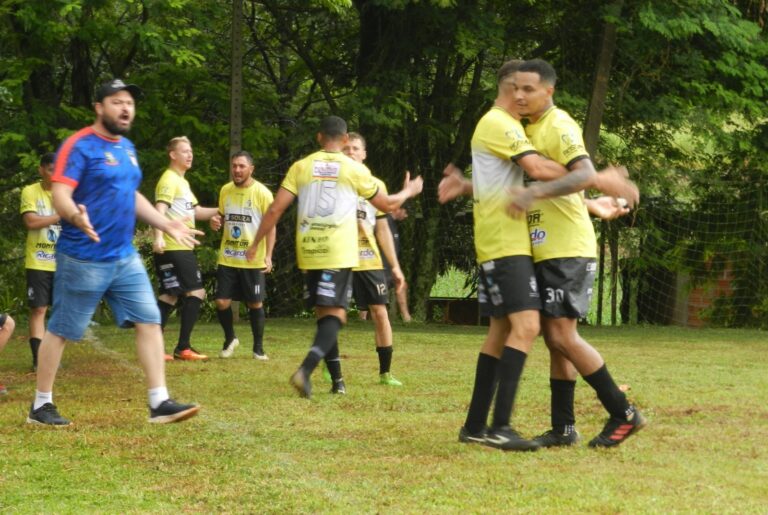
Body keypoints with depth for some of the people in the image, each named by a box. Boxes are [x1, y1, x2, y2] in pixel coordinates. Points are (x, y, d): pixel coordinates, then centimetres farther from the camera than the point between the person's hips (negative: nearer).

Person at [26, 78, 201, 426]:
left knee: (150, 321, 0)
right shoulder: (80, 146, -12)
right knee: (61, 331, 2)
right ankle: (41, 406, 14)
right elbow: (60, 194, -21)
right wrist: (76, 216, -42)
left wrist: (166, 224, 21)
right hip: (84, 259, -8)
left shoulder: (127, 148, 14)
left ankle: (160, 403, 1)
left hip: (125, 258, 8)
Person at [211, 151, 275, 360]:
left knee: (255, 304, 3)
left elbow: (271, 226, -6)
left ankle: (258, 347, 19)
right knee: (222, 302, -1)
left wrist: (268, 255, -14)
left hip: (253, 260, -3)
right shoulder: (225, 190, 6)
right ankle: (230, 339, 24)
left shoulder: (262, 193, -8)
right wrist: (217, 222, -4)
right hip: (227, 259, 4)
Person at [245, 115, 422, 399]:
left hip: (308, 255, 3)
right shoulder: (354, 169, 2)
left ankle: (337, 378, 19)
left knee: (323, 314, 15)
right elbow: (387, 205, 14)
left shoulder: (300, 167, 5)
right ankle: (305, 370, -27)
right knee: (334, 314, -5)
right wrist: (408, 191, 34)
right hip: (338, 255, -3)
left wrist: (255, 244, 10)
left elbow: (275, 209, 0)